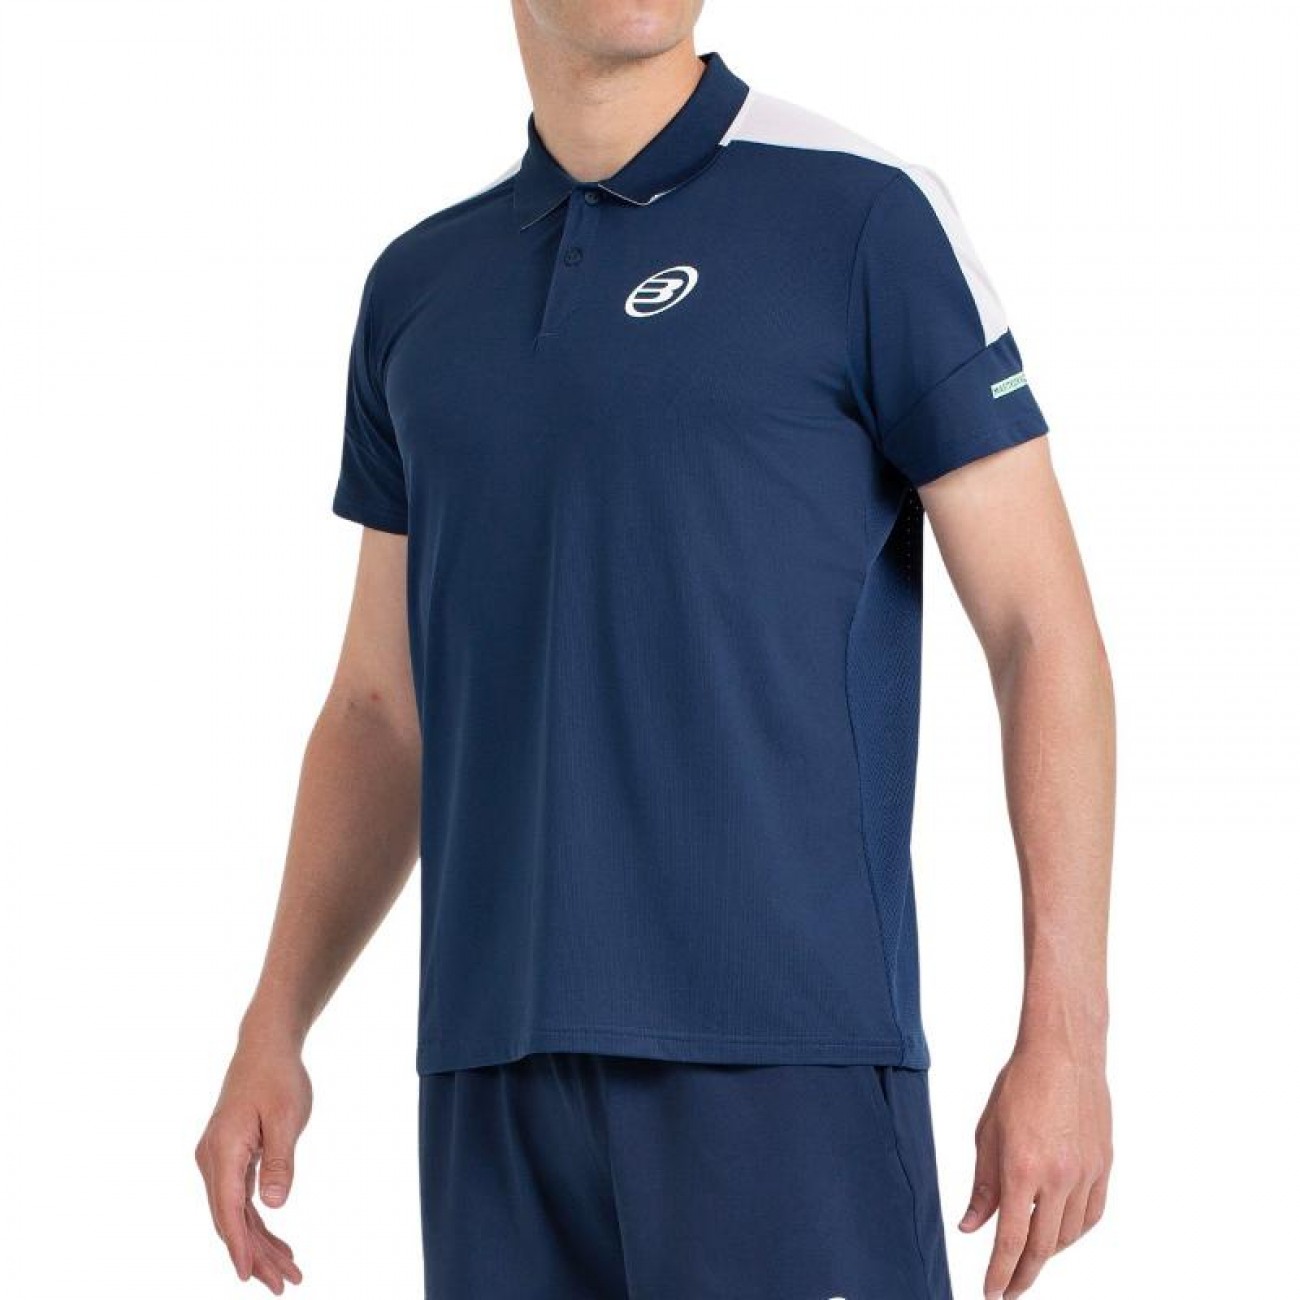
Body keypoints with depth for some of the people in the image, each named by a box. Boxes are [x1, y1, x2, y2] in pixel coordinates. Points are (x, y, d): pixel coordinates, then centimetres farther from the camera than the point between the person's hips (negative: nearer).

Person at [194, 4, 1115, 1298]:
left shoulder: (866, 215, -2)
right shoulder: (421, 287, 14)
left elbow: (1044, 632, -4)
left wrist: (1066, 1038, -11)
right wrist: (270, 1032, 12)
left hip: (784, 1042, -5)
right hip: (495, 1060, 5)